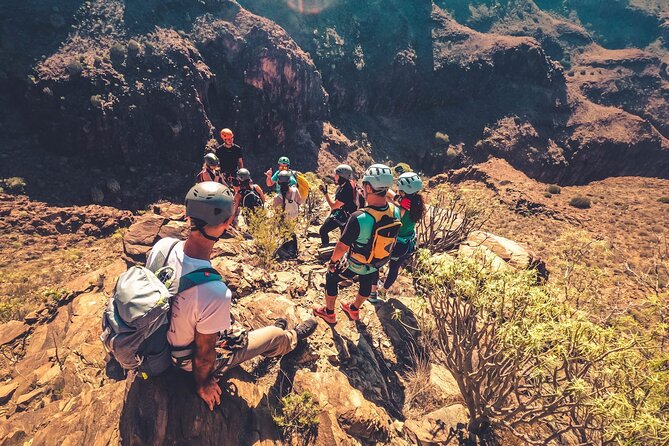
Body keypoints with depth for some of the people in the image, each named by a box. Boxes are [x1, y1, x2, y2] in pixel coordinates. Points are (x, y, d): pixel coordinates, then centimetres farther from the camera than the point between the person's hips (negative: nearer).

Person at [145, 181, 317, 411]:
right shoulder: (215, 292, -43)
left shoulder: (162, 246, -23)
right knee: (277, 335, 15)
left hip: (161, 339, 6)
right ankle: (292, 338, 51)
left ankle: (267, 334, 56)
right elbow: (204, 353, -26)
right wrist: (202, 385, -4)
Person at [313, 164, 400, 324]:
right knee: (366, 284, 31)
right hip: (377, 264, 5)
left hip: (355, 266, -5)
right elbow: (391, 240, -1)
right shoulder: (395, 212, -19)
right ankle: (354, 309, 57)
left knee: (331, 278, 21)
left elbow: (342, 247, -26)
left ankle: (329, 313, 39)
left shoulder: (359, 218, -38)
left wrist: (332, 261, -7)